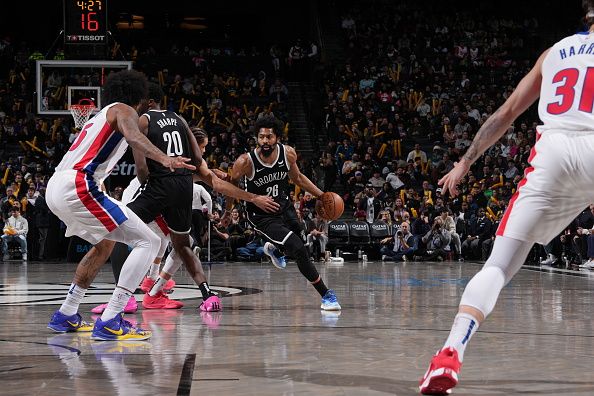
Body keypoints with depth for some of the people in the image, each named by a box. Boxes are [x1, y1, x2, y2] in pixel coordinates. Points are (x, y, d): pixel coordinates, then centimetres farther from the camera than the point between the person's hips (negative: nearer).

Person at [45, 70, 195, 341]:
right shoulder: (124, 110, 4)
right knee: (147, 242, -8)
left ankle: (66, 316, 32)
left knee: (105, 243, 32)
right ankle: (109, 323, -17)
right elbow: (133, 136, -19)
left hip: (54, 188, 10)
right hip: (77, 186, -10)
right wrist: (165, 159, -33)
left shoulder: (101, 116, 30)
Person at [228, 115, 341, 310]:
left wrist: (321, 195, 1)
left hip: (284, 207, 6)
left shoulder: (288, 154, -15)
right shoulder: (245, 162, -26)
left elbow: (297, 177, 6)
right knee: (299, 251, -20)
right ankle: (326, 295, -8)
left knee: (303, 253, 21)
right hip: (261, 215, -6)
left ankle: (273, 248, 55)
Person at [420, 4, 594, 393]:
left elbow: (505, 114, 24)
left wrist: (466, 162, 28)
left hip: (552, 153, 3)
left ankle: (451, 354, -18)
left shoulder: (554, 53, 24)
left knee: (499, 266, 1)